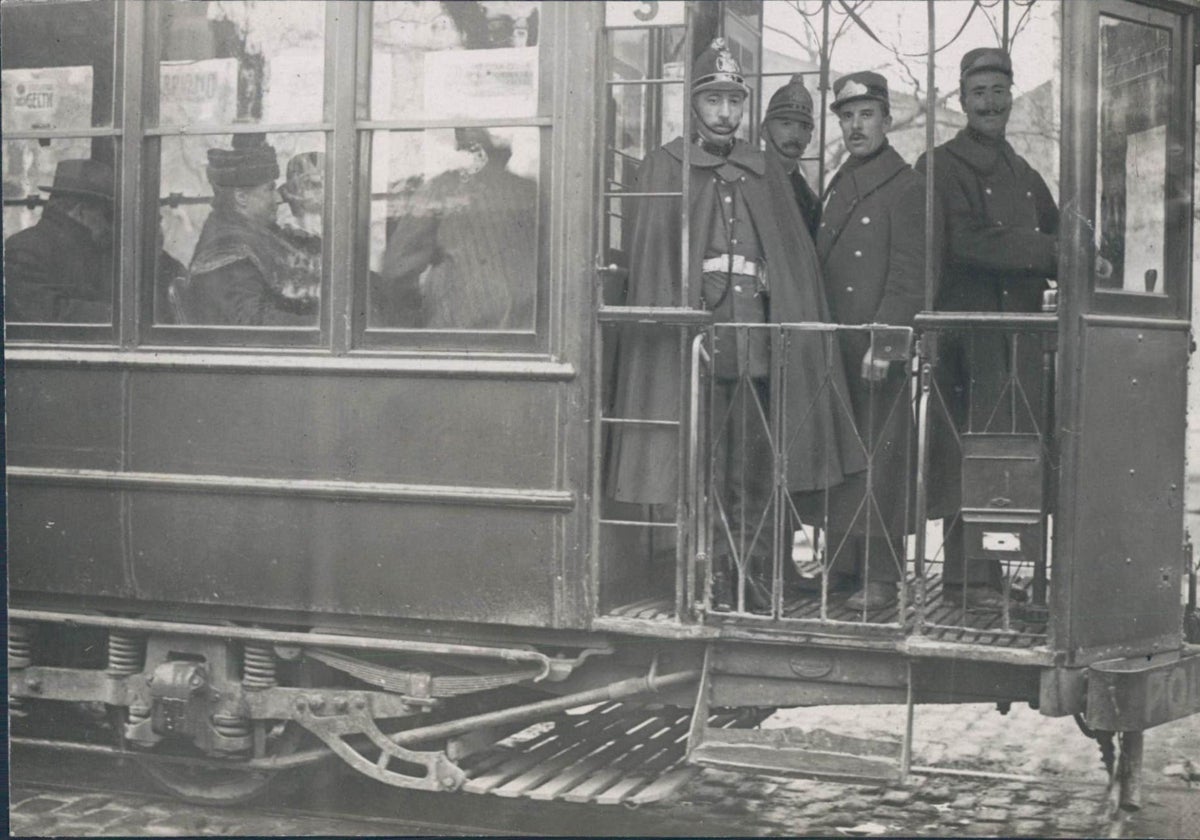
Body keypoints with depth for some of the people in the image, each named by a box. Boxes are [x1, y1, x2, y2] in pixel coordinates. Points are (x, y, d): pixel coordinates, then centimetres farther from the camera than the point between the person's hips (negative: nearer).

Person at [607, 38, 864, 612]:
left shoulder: (760, 174, 17)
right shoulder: (664, 168, 7)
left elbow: (796, 259, 14)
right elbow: (652, 255, -2)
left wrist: (809, 336, 5)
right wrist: (674, 324, -13)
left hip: (755, 340, 4)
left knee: (753, 472, 5)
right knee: (701, 472, -4)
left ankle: (754, 583, 11)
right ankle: (710, 583, 1)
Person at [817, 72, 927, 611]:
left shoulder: (905, 187, -5)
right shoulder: (838, 184, 18)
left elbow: (907, 278, -11)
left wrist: (882, 344, -16)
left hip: (880, 348, -7)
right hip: (835, 346, 7)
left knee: (880, 461, -4)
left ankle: (881, 578, 0)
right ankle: (841, 564, 16)